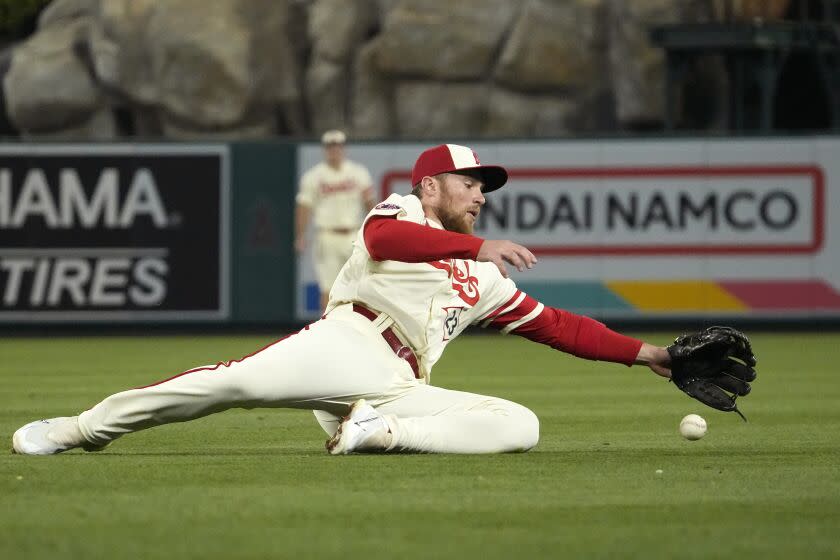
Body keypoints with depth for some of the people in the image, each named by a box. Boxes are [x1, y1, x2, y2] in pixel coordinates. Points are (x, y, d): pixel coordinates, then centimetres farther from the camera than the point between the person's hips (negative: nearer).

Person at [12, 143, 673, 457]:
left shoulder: (482, 281, 34)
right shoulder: (401, 212, 17)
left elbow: (551, 323, 32)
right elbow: (382, 240, -9)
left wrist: (639, 351, 25)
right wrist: (478, 246, -15)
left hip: (400, 389, 5)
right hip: (346, 344, -5)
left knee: (520, 424, -15)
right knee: (239, 380, -31)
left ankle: (380, 432, -25)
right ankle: (79, 429, -26)